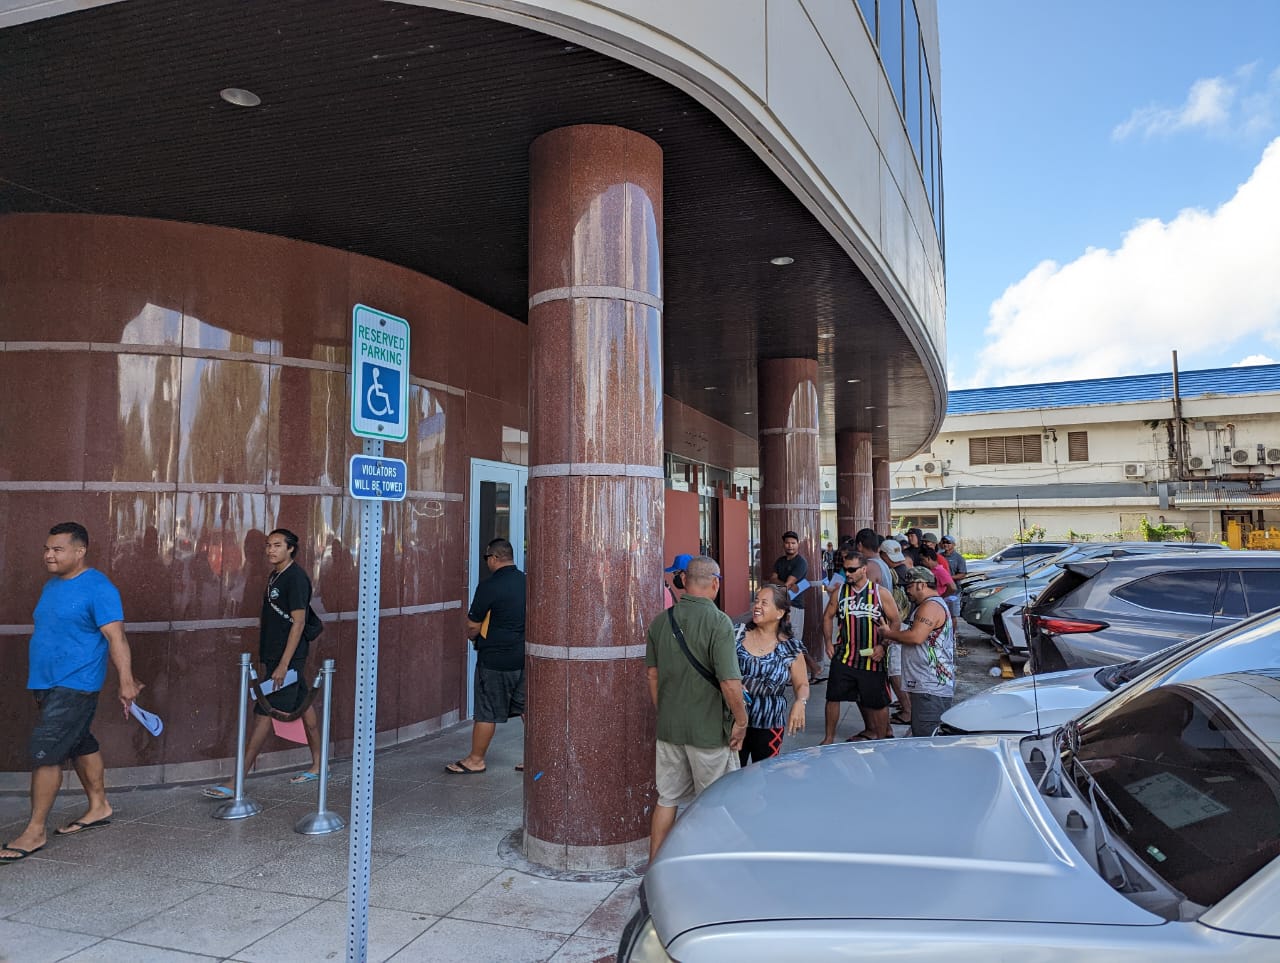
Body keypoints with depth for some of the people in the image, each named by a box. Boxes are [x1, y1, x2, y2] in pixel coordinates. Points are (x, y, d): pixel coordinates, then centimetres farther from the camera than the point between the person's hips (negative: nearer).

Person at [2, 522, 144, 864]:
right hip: (49, 684, 9)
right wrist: (40, 683, 23)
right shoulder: (52, 586, 12)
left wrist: (126, 681, -27)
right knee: (80, 744, 17)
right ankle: (98, 808, 30)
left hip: (75, 685, -9)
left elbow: (116, 637, -21)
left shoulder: (98, 588, -16)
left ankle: (35, 832, 1)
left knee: (44, 752, -9)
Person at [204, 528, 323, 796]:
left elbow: (298, 623, -19)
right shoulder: (275, 575, 12)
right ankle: (317, 766, 25)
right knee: (304, 707, 15)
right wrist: (264, 658, 19)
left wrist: (283, 664, -21)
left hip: (287, 658, -9)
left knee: (262, 714, -6)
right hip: (273, 656, 9)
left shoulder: (296, 578, -16)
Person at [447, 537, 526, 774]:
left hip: (495, 659, -6)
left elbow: (473, 626, -10)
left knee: (486, 712, 5)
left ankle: (475, 760, 16)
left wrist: (472, 635, 11)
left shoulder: (489, 586, -16)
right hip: (525, 656, 7)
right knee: (528, 708, 13)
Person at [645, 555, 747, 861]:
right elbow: (730, 682, -21)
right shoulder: (718, 622, -18)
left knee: (666, 800, 16)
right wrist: (741, 721, -8)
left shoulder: (661, 621, 1)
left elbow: (652, 674, 9)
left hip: (668, 728, 5)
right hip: (709, 730, -5)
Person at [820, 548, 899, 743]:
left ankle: (883, 738, 25)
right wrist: (828, 642, 3)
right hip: (844, 656, 2)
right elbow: (828, 617, 14)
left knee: (878, 701, 6)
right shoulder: (840, 592, 3)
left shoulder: (881, 593, -5)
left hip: (872, 658, -2)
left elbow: (895, 621, -2)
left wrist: (883, 646, -13)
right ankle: (829, 738, 16)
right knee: (833, 697, 1)